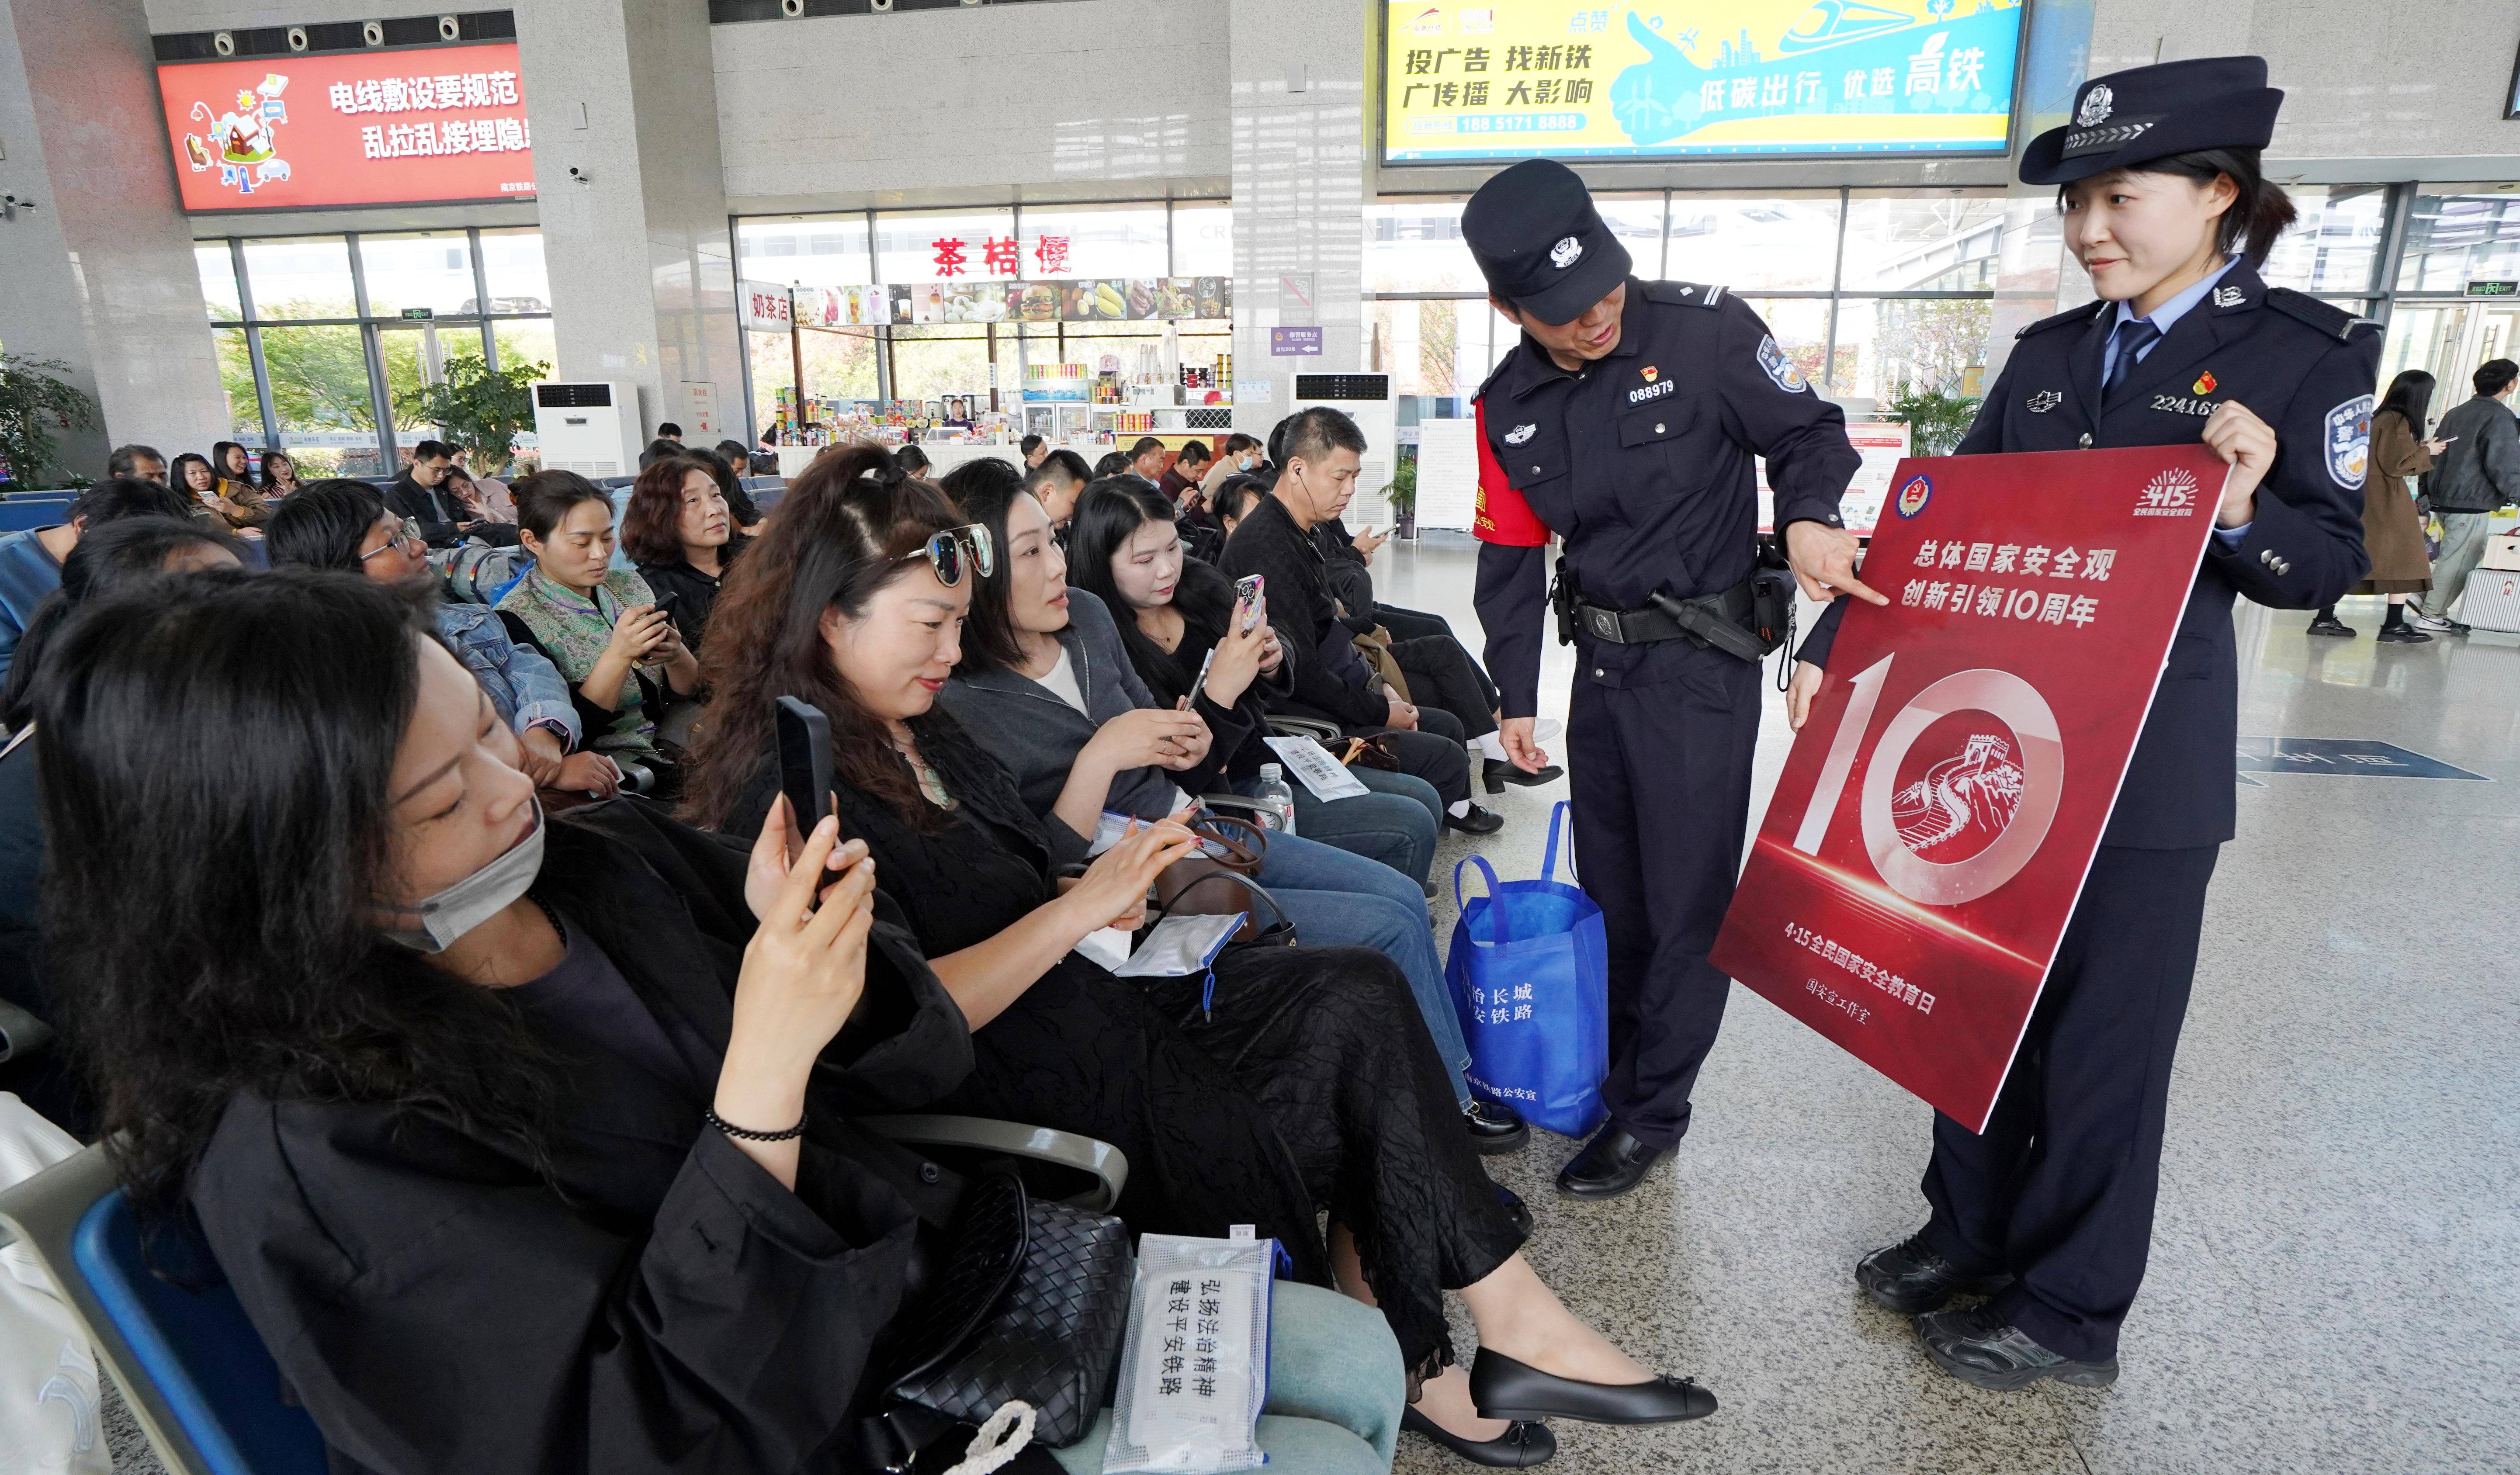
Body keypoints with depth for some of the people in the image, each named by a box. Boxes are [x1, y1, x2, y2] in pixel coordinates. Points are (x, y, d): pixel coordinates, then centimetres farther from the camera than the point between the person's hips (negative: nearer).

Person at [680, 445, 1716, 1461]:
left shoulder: (918, 729, 11)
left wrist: (1099, 895, -1)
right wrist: (1080, 909, -21)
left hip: (1072, 994, 9)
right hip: (1000, 1094, -9)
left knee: (1358, 996, -7)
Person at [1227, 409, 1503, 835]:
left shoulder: (1295, 533, 11)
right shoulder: (1269, 548, -23)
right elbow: (1300, 671, -25)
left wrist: (1374, 691, 9)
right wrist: (1380, 712, -14)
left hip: (1329, 700, 11)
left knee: (1447, 726, 16)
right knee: (1446, 758, -13)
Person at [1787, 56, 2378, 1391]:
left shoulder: (2307, 353, -4)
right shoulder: (2048, 354, 8)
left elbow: (2328, 565, -3)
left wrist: (2243, 515, -24)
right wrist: (1830, 647, 1)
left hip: (2145, 763, -4)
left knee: (2106, 1030, 5)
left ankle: (2068, 1307, 23)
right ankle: (1971, 1229, 33)